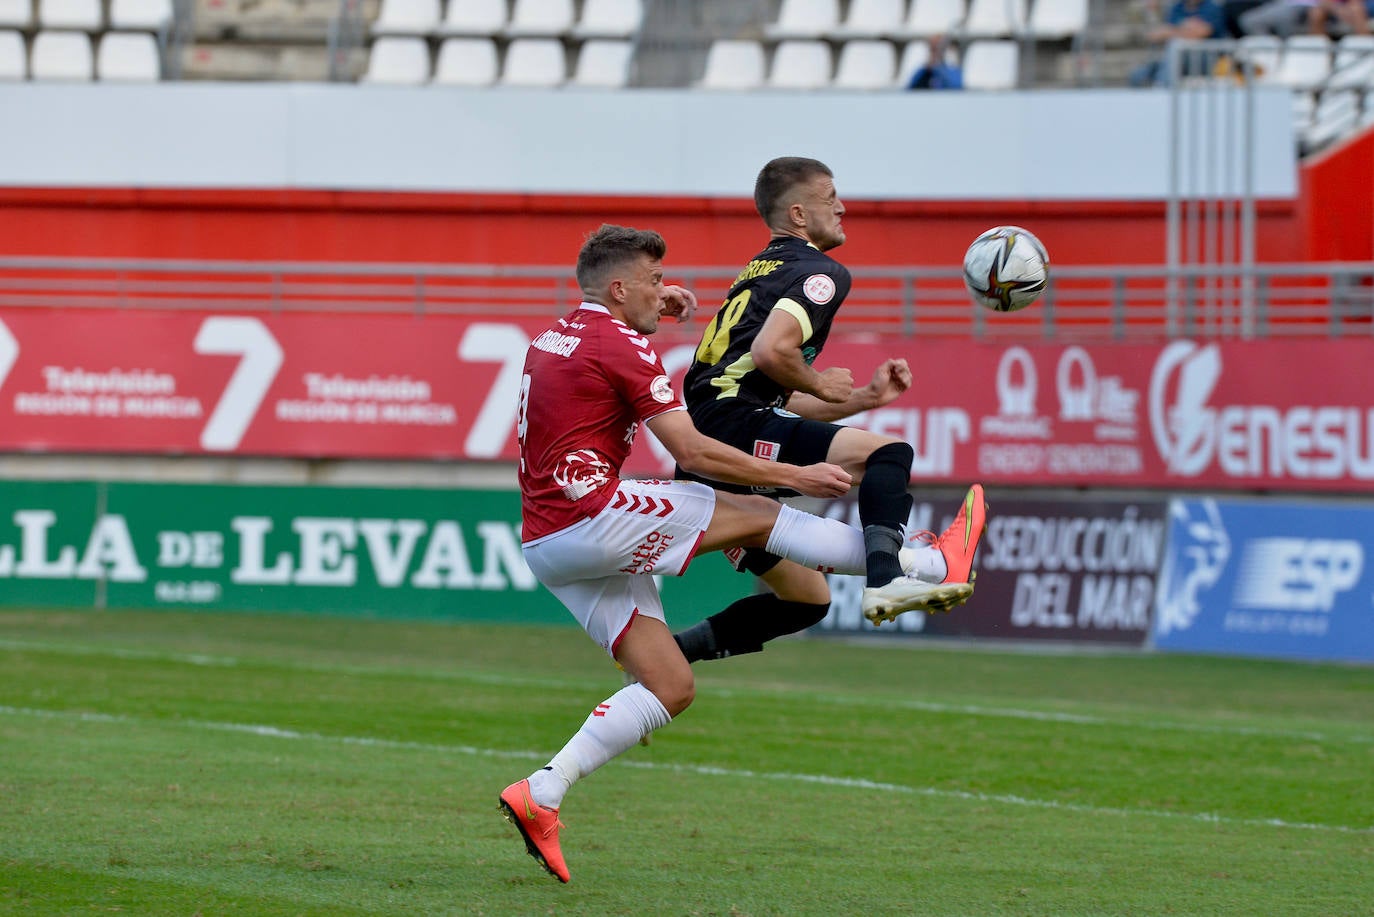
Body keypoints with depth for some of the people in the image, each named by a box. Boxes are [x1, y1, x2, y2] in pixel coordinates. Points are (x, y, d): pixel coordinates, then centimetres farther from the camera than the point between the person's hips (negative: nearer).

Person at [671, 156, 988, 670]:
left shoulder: (761, 273, 28)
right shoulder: (820, 272, -1)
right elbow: (771, 351, -20)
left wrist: (866, 397, 26)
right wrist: (821, 384, -3)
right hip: (733, 422, -9)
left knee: (807, 599, 15)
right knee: (889, 453, -16)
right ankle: (886, 577, -39)